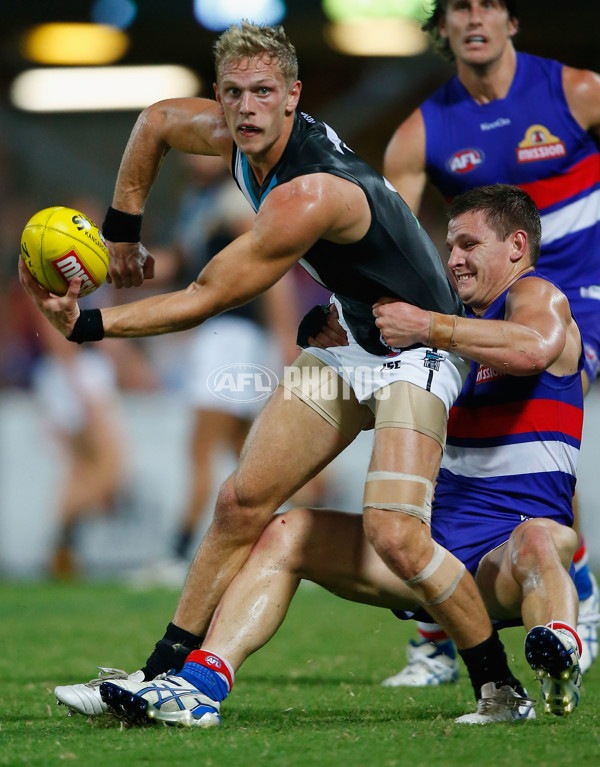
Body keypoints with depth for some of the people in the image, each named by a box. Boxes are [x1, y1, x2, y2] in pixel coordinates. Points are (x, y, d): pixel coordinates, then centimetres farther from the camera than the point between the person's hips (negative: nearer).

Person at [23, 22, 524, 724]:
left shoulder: (306, 196, -30)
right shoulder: (238, 134, -6)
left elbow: (203, 301, -25)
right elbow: (157, 120, 16)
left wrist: (86, 325, -24)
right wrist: (121, 234, 15)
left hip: (415, 350, -9)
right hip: (345, 346, 9)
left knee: (394, 535, -25)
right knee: (241, 501, 0)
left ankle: (499, 684, -8)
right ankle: (164, 672, 8)